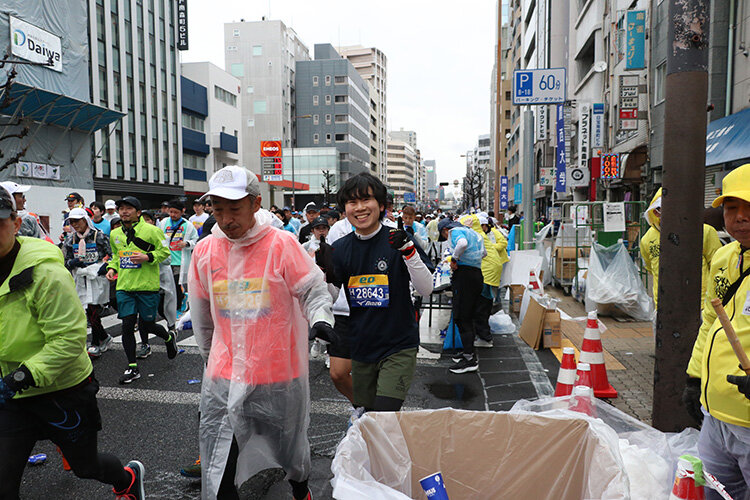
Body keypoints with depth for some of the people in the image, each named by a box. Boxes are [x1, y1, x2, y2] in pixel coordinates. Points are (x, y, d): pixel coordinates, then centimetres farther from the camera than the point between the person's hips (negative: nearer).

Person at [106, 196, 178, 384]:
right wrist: (112, 268, 7)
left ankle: (169, 338, 37)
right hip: (124, 286, 5)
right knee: (127, 326, 1)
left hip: (147, 286, -4)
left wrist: (147, 257, -20)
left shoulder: (151, 230, -7)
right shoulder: (115, 234, 11)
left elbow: (165, 251, -5)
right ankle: (132, 368, 13)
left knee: (147, 325, 3)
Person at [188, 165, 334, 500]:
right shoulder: (204, 251, 0)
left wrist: (320, 319, -25)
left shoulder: (282, 244, -12)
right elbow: (201, 313, 13)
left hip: (281, 373, -2)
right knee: (219, 473, 5)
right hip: (223, 378, 2)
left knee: (291, 447, 20)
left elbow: (313, 292, -6)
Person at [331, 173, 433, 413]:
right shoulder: (340, 248, 1)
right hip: (361, 347, 4)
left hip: (398, 346, -4)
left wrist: (408, 250, -27)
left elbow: (426, 289, -14)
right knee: (368, 417, 16)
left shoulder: (397, 241, -9)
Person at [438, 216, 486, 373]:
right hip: (477, 273, 10)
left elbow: (462, 243, -27)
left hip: (465, 274, -10)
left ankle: (470, 359, -6)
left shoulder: (455, 232, -4)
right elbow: (484, 253, 32)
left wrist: (454, 259, -13)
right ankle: (468, 351, 25)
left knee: (462, 318, -7)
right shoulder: (471, 232, 24)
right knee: (468, 317, 17)